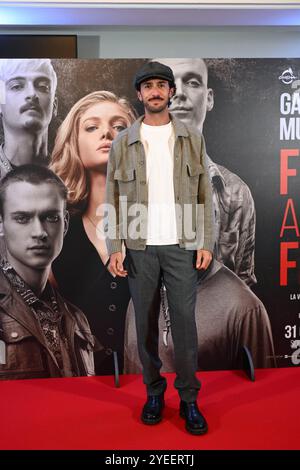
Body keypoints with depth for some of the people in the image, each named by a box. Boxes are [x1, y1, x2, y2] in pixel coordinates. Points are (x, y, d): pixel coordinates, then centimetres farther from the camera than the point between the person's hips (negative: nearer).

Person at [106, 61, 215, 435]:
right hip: (139, 247, 1)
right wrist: (114, 247, -5)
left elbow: (204, 194, 4)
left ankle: (189, 398, 17)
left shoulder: (192, 139, 6)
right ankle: (154, 391, 26)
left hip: (181, 245, 0)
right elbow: (112, 198, 3)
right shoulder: (123, 143, 5)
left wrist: (206, 243, -3)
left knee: (185, 322, 1)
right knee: (145, 323, 9)